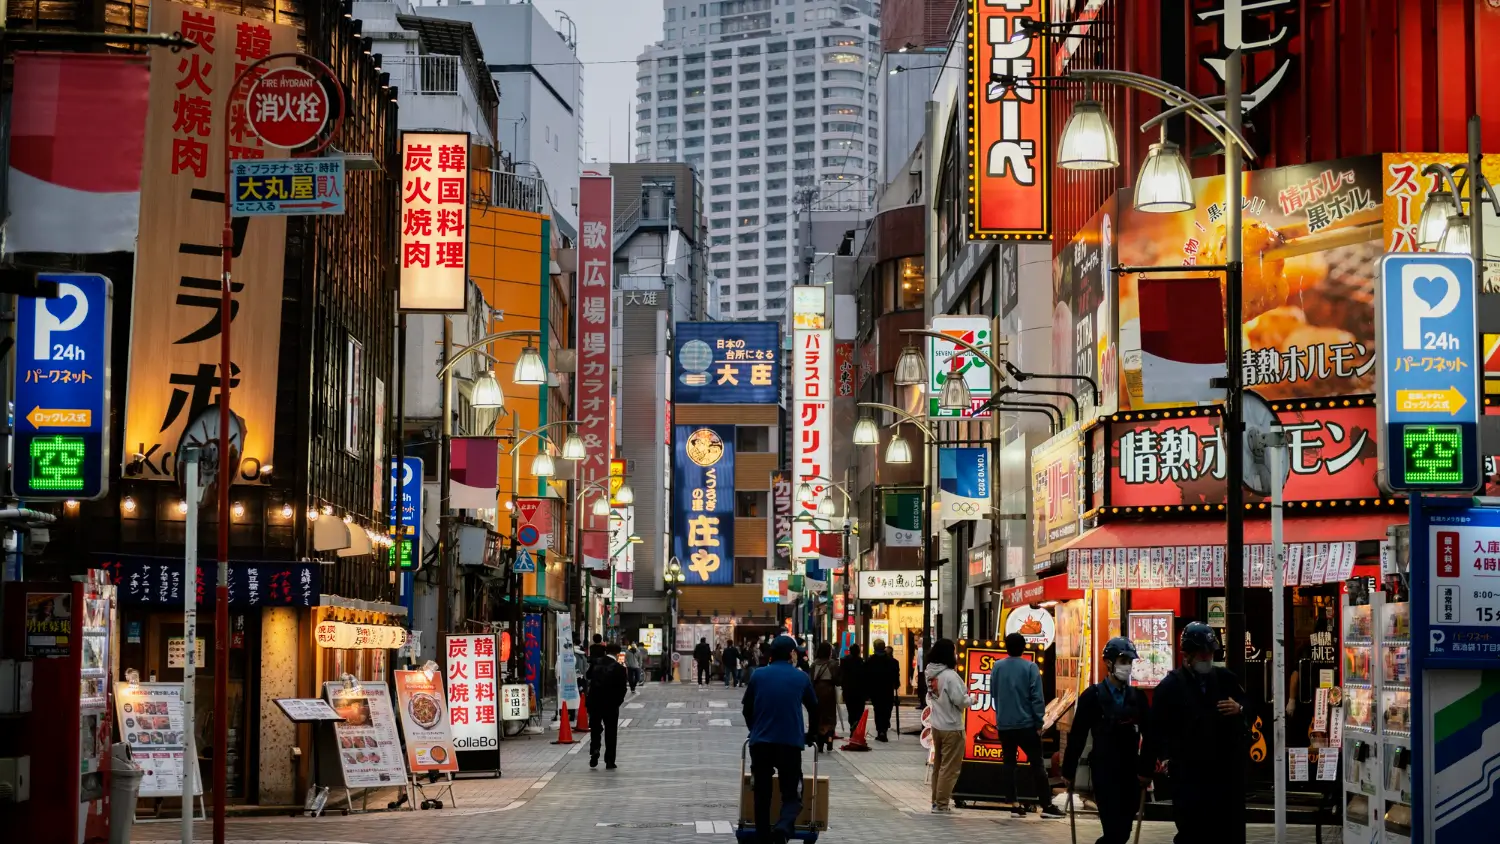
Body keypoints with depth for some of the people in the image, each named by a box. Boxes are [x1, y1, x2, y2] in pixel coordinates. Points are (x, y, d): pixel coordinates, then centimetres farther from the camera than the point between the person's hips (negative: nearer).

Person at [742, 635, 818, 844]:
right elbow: (814, 709, 17)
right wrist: (809, 736, 33)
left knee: (762, 795, 11)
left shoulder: (757, 675, 6)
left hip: (760, 742, 1)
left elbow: (747, 709, 15)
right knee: (792, 795, 3)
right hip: (790, 743, -1)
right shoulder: (801, 677, 6)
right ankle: (783, 827, -25)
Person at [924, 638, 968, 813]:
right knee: (949, 767, -1)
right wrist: (969, 700, -1)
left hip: (937, 725, 8)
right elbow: (960, 700, -19)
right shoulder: (950, 675, -20)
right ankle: (942, 804, 1)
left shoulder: (931, 674, 3)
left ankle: (936, 801, 24)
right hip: (952, 727, -8)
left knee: (938, 765, 17)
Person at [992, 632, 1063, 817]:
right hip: (1026, 724, -3)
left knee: (1009, 763, 9)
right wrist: (1039, 722, -5)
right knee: (1037, 763, 2)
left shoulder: (997, 667, 2)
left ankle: (1014, 804, 5)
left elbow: (993, 694, 10)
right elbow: (1037, 697, -11)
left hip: (1003, 724, 3)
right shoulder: (1030, 667, -9)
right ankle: (1046, 805, 0)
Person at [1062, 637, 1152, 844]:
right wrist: (1069, 771, -2)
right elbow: (1077, 735, -4)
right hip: (1104, 772, -4)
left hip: (1131, 772, 4)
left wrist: (1147, 770, 2)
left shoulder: (1138, 696, 5)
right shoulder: (1092, 695, -6)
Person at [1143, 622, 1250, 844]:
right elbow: (1155, 730, -6)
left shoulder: (1225, 679, 8)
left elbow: (1248, 703, 20)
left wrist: (1239, 708, -4)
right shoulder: (1171, 686, -3)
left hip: (1226, 769, 4)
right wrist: (1146, 769, -11)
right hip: (1189, 774, -4)